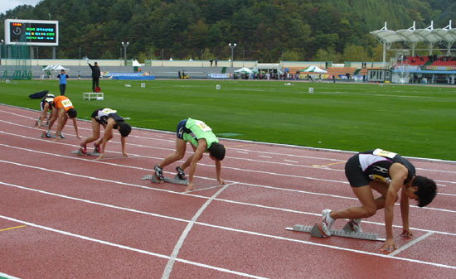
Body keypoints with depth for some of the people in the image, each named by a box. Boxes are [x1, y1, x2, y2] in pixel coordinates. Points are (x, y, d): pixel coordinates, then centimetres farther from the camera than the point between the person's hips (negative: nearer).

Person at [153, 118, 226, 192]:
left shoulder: (216, 144, -20)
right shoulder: (203, 144, -38)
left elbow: (218, 161, -3)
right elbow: (193, 162, -40)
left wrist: (219, 178, 4)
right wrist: (190, 183, -40)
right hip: (184, 126, -6)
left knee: (199, 156, -4)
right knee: (179, 155, -7)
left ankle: (181, 169, 17)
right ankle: (158, 168, 11)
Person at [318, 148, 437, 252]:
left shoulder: (411, 174, -1)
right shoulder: (401, 174, -28)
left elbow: (404, 201, 14)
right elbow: (389, 207, -27)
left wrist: (406, 227, 21)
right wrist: (389, 239, -23)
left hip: (366, 168, 9)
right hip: (355, 167, -9)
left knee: (391, 198, 0)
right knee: (370, 210, -12)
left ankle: (355, 218, 12)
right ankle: (330, 215, 0)